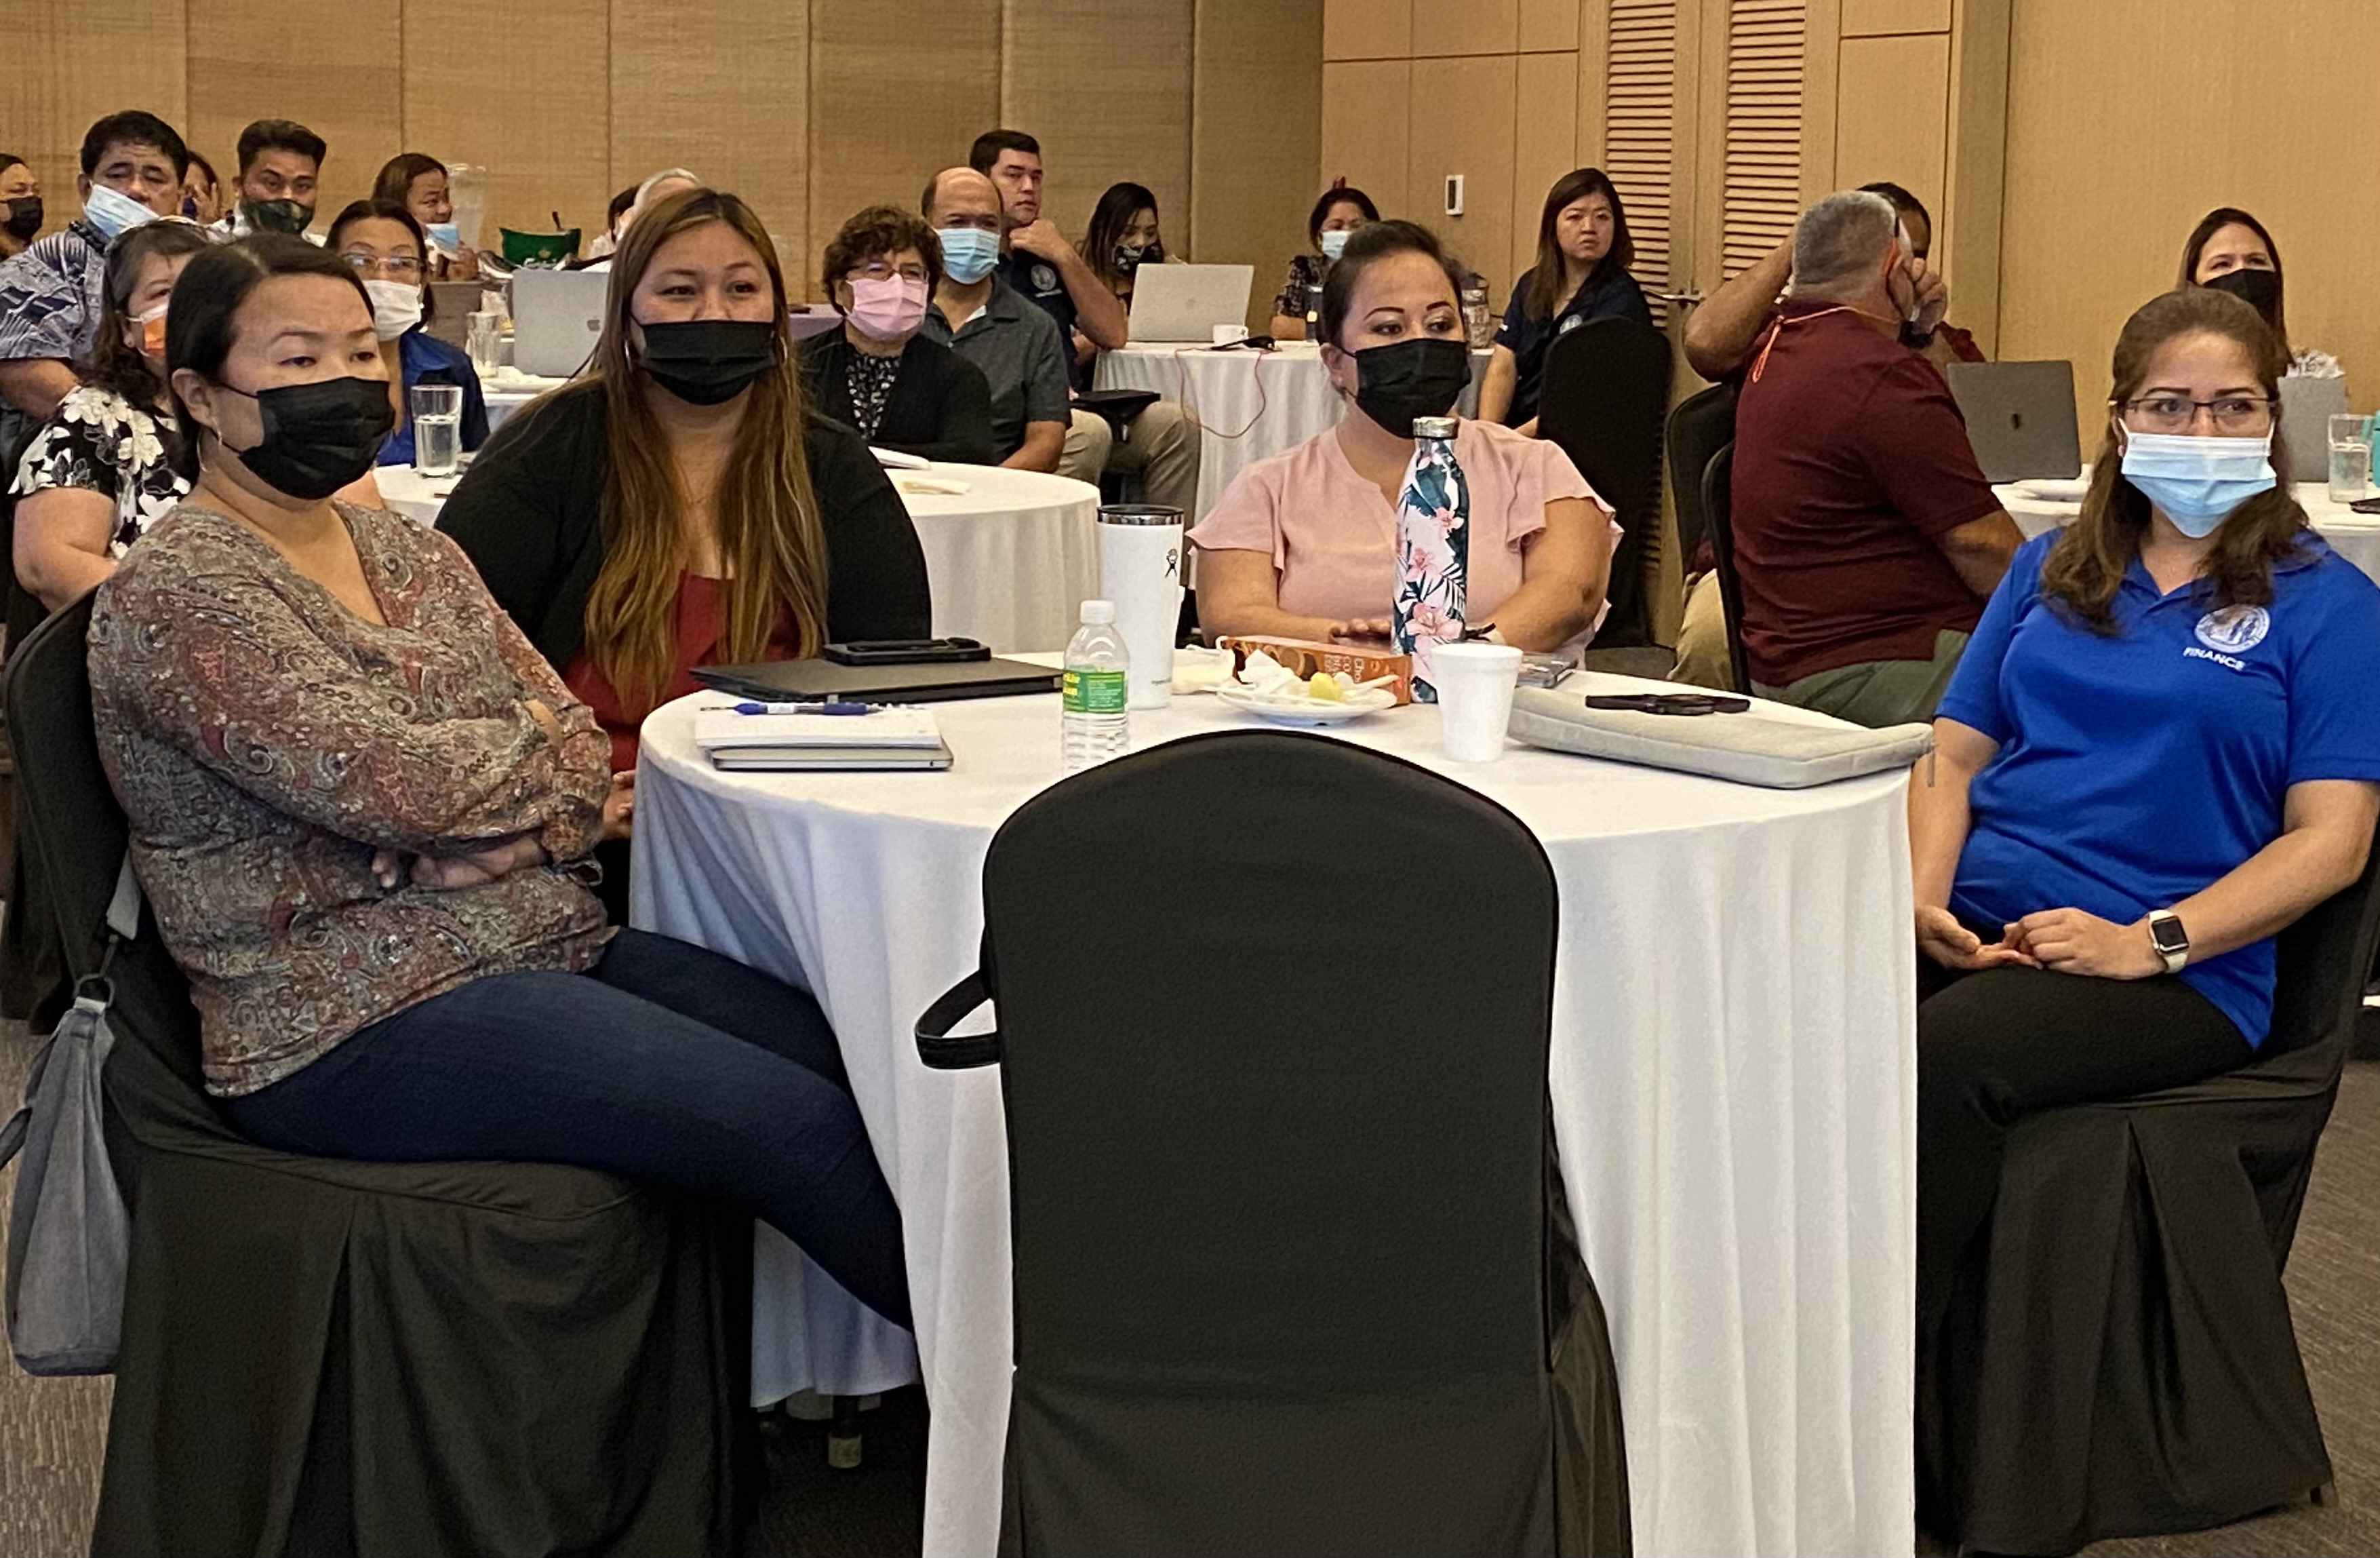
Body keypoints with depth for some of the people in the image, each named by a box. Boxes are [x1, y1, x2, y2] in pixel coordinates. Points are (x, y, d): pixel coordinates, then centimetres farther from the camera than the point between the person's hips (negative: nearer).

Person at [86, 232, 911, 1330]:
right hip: (357, 1025, -8)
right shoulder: (176, 592, -9)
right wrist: (522, 743, 1)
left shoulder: (413, 555, 16)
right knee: (793, 1123, -22)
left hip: (546, 943, 8)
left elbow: (574, 742, 9)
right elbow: (381, 777, -19)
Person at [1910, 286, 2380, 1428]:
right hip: (1978, 918, 4)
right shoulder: (2052, 571, 21)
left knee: (1942, 1060, -36)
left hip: (2179, 970, -4)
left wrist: (2151, 942, -14)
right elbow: (1955, 751, 18)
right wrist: (1925, 891, -3)